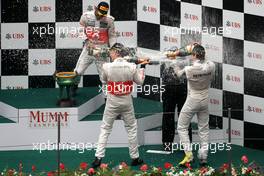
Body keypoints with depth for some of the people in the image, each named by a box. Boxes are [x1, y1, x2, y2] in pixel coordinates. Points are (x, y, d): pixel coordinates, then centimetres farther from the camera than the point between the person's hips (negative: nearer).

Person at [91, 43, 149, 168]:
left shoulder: (107, 67, -15)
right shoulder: (132, 67, -11)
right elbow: (140, 81, 3)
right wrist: (142, 67, 18)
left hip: (112, 103, -1)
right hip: (126, 103, 1)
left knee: (105, 129, 7)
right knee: (132, 129, 15)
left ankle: (98, 158, 1)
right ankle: (135, 158, 19)